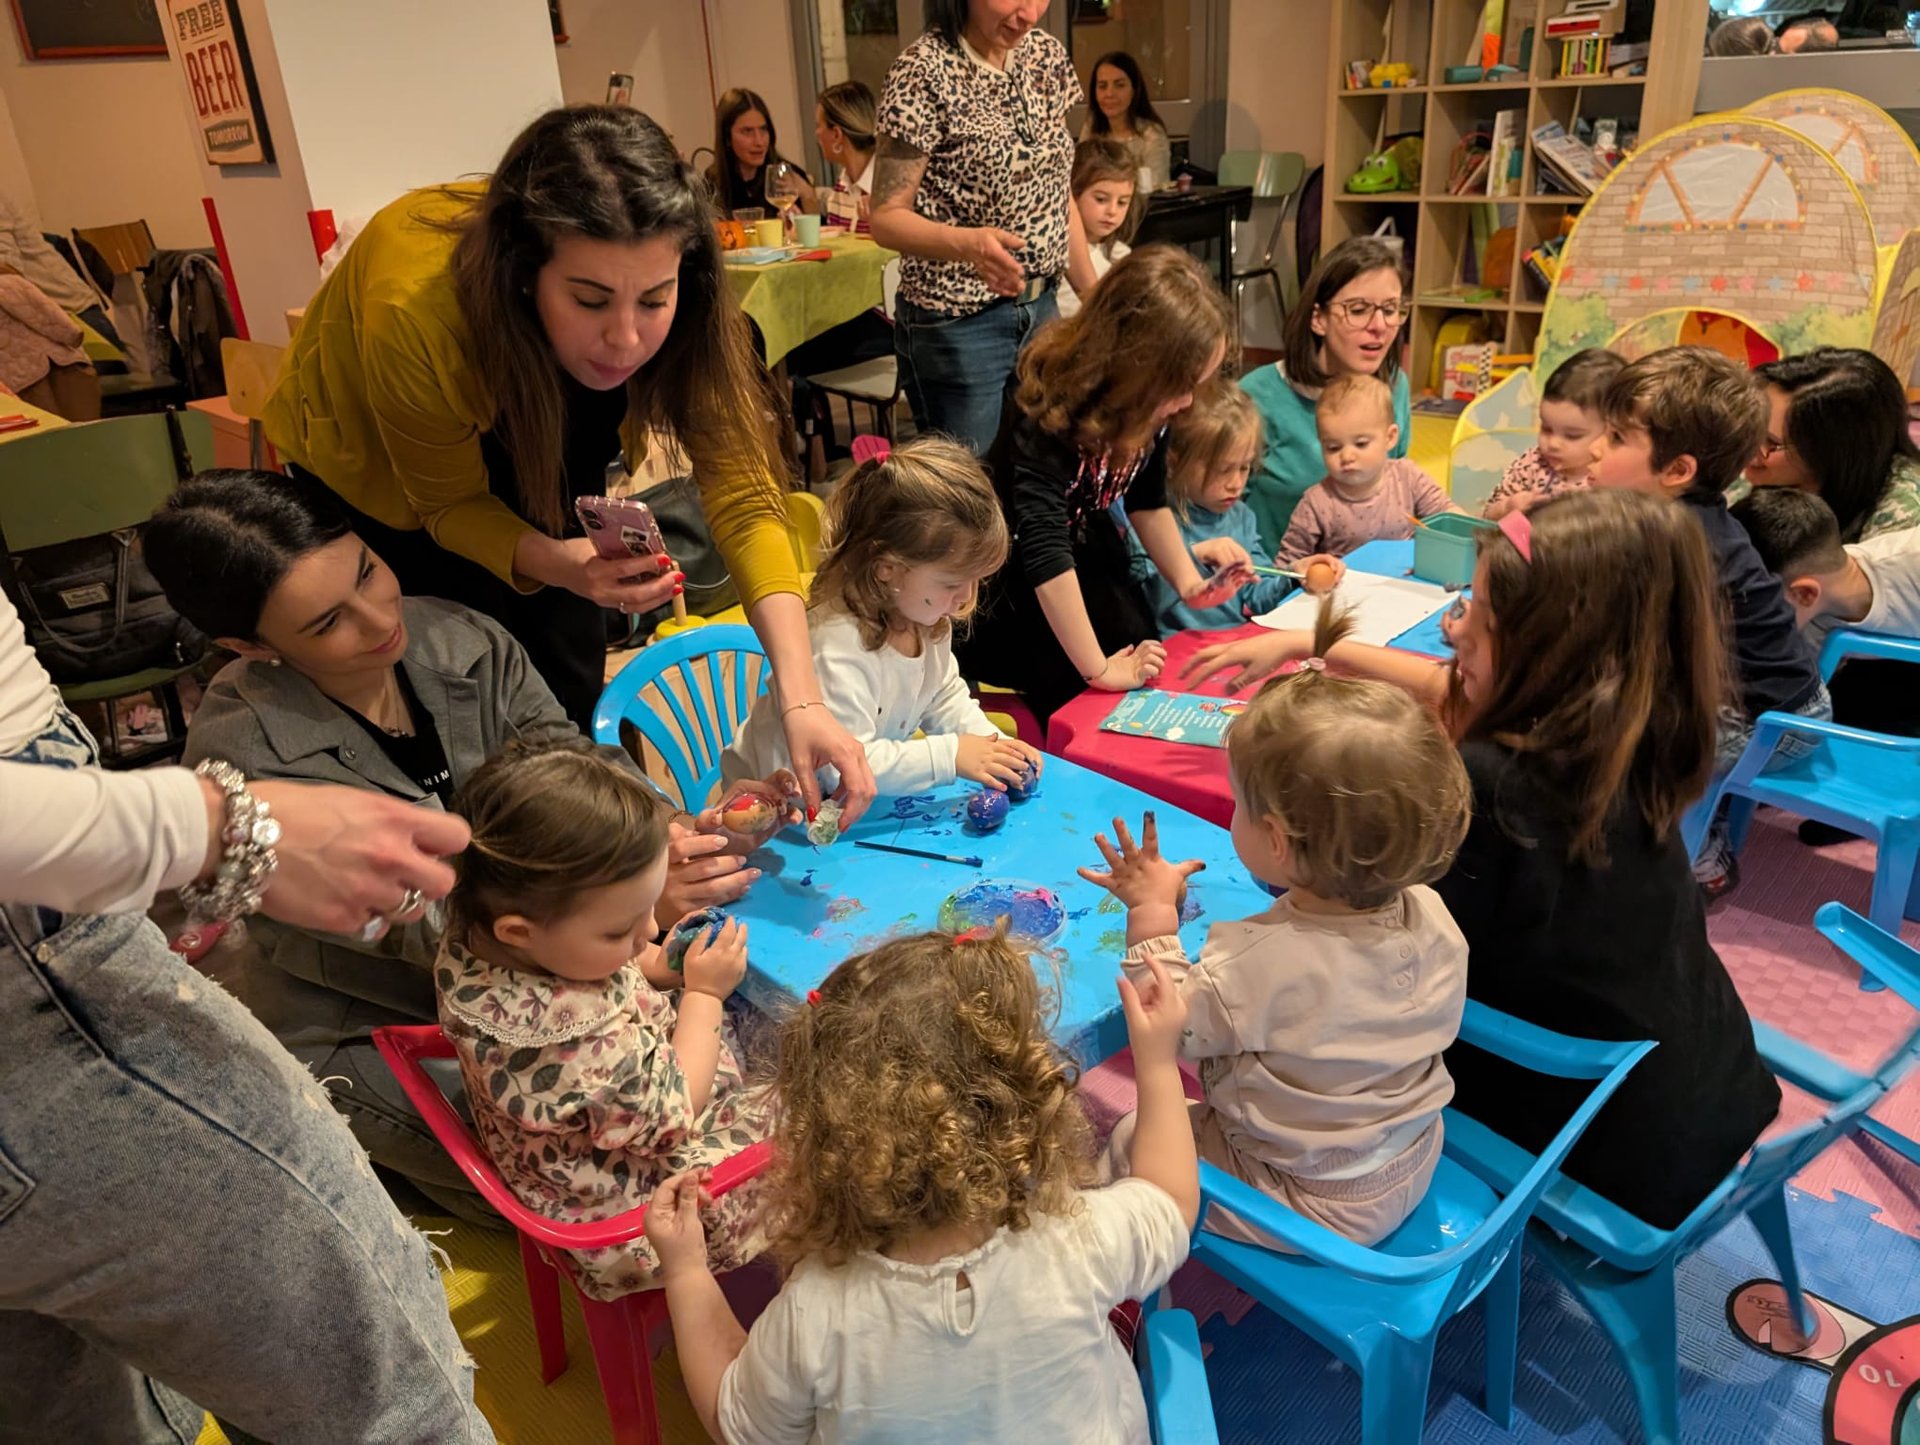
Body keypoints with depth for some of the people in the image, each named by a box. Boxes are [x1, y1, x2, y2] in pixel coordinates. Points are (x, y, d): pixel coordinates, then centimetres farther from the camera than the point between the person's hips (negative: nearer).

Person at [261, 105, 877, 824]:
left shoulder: (669, 302, -33)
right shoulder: (414, 307, -40)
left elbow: (742, 494, -32)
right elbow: (449, 501, -24)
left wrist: (802, 700, -44)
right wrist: (557, 564, -45)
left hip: (525, 443, 3)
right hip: (372, 463, -2)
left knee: (569, 687, 0)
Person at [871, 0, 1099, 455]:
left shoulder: (1047, 55, 5)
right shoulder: (924, 72, -14)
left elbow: (1060, 195, 13)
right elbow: (887, 217, -15)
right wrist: (967, 243, -34)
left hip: (1040, 311, 6)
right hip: (955, 324, -6)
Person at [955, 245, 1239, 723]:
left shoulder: (1150, 409, -11)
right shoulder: (1048, 414, -33)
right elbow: (1044, 552, -39)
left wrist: (1189, 584, -3)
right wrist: (1099, 670, -38)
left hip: (1088, 549, 7)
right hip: (1013, 584, -7)